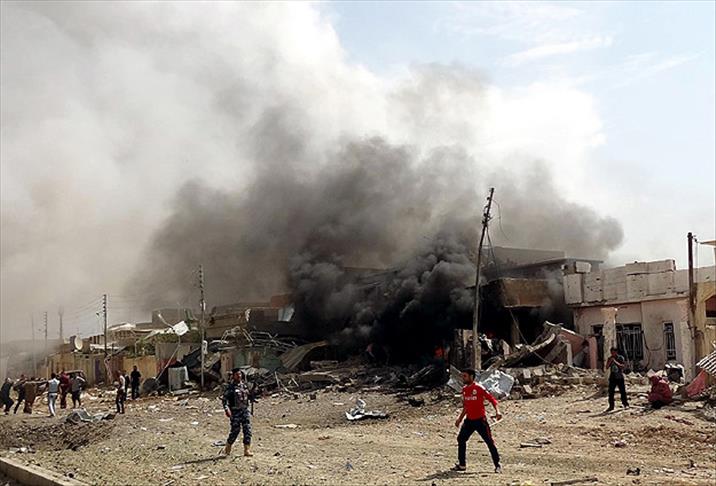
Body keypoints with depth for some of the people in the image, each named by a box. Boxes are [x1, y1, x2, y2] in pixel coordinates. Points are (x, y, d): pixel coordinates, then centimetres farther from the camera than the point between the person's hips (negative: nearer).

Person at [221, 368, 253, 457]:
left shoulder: (244, 385, 11)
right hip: (235, 411, -5)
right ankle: (227, 448, 19)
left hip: (245, 410, 5)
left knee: (247, 430, -3)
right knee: (235, 430, -3)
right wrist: (226, 409, -25)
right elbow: (225, 399, -12)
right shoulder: (230, 387, -7)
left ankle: (247, 450, 0)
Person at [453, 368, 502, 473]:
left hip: (480, 420, -7)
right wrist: (460, 418, 21)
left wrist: (497, 411, -27)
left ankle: (497, 465, 6)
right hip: (469, 420, 7)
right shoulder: (464, 389, 10)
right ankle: (462, 465, 15)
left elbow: (491, 399, -14)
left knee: (489, 442, -4)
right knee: (461, 439, 5)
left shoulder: (479, 388, -12)